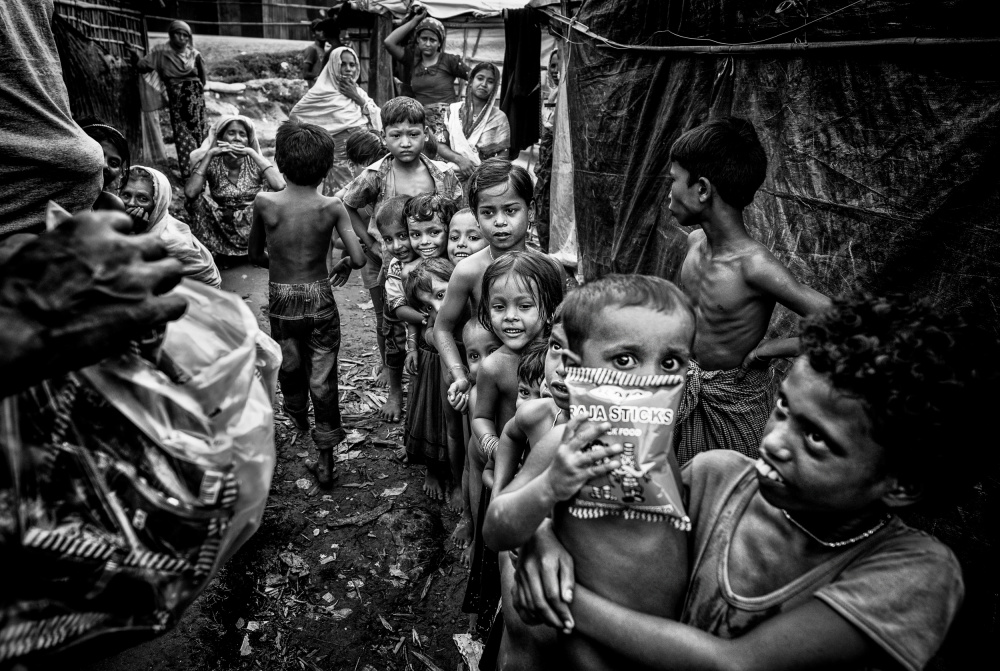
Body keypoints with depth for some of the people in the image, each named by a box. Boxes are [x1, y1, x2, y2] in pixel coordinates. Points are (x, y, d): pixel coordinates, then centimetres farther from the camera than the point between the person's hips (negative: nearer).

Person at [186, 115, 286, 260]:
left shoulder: (253, 163, -8)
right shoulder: (212, 164, -7)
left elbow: (280, 186, -29)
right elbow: (190, 193, -25)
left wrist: (252, 153, -24)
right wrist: (209, 154, -21)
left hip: (252, 228, 0)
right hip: (221, 228, 0)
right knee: (198, 199, -22)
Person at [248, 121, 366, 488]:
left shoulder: (264, 203, -11)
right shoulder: (332, 207, -12)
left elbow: (255, 255, 1)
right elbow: (359, 258, -15)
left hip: (281, 302, 1)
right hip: (320, 300, -1)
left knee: (289, 366, 25)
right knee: (323, 379, 8)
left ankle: (298, 416, 54)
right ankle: (325, 459, 14)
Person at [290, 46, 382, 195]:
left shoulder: (358, 91, 13)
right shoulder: (323, 93, -2)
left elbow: (377, 118, 3)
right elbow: (295, 114, 1)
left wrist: (358, 98, -6)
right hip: (341, 159, -5)